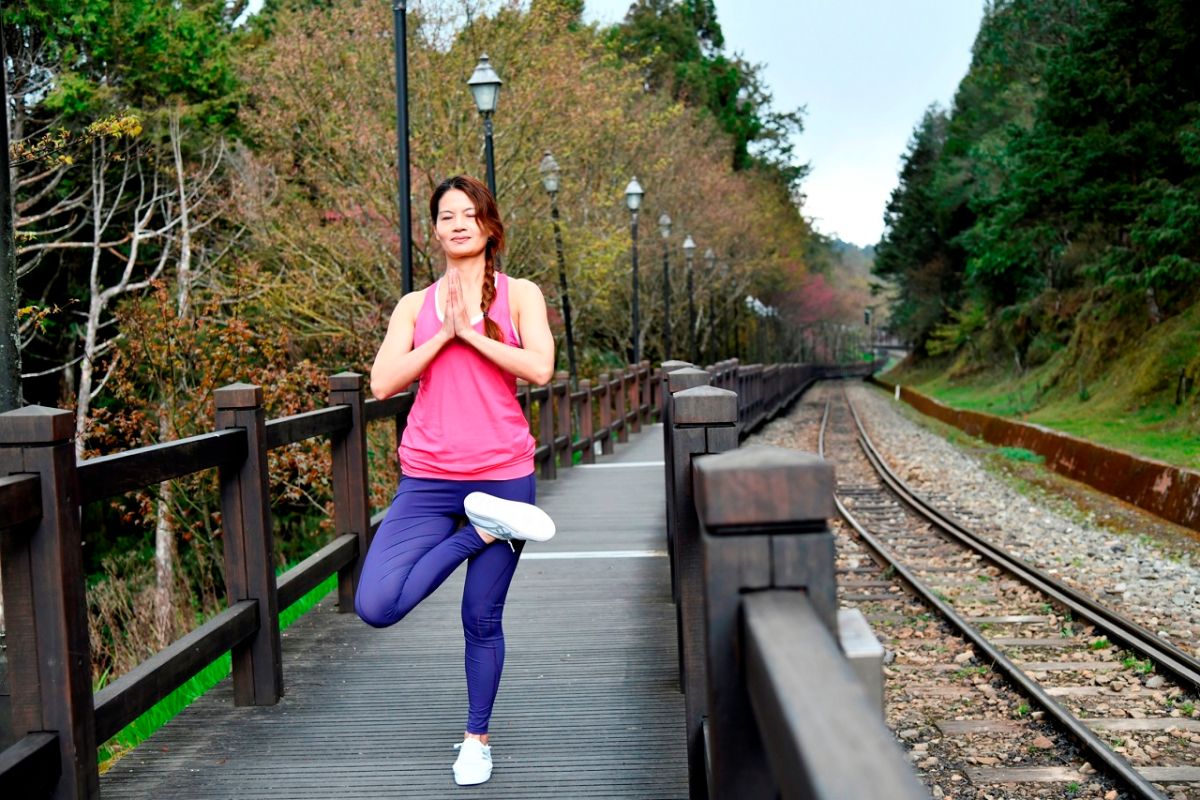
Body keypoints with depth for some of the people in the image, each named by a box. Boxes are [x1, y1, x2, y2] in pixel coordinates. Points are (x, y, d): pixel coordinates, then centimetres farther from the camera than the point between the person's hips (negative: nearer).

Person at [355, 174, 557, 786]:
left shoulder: (520, 294, 5)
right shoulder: (414, 305, 10)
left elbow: (539, 368, -11)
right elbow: (382, 383, -2)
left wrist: (471, 330, -11)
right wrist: (445, 332, -8)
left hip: (502, 475, -2)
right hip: (427, 481, 2)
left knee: (481, 619, 6)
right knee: (375, 607, -14)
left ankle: (477, 738, 28)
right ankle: (481, 530, 4)